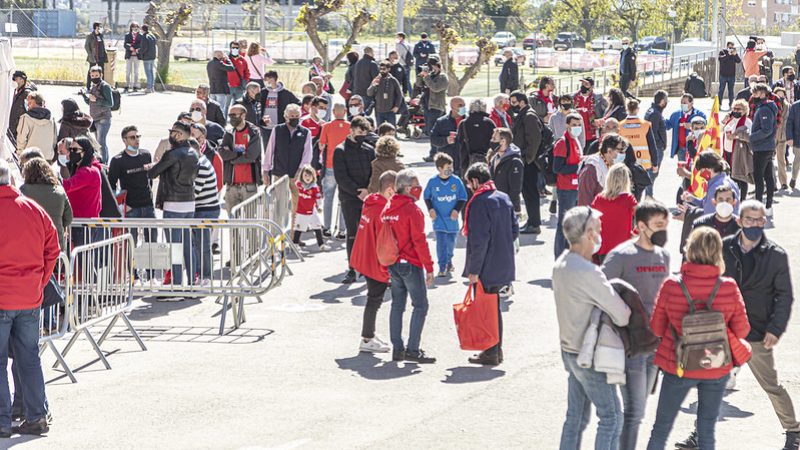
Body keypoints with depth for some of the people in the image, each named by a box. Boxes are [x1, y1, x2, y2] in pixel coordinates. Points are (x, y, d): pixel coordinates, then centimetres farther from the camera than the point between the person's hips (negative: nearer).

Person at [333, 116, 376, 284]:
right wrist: (358, 192, -14)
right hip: (349, 199, -2)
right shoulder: (341, 151, -1)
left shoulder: (369, 149, 9)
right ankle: (352, 270, 4)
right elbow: (341, 177, -8)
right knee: (352, 234, 0)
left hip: (368, 199, 2)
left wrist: (369, 190, -11)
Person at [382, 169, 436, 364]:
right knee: (420, 306, -2)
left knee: (397, 305, 13)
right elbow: (419, 241, -17)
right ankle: (412, 349, -8)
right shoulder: (413, 210, -14)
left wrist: (386, 266, 20)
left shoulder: (387, 209, 9)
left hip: (393, 265, 8)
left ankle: (397, 348, 14)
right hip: (411, 264, -8)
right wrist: (429, 268, -13)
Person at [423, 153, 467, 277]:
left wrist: (457, 210, -11)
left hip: (452, 217, 2)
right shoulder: (432, 181, -7)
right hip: (439, 217, -2)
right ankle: (442, 267, -7)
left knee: (451, 241, 14)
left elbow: (463, 198, 2)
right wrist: (430, 209, -7)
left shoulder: (456, 181, -7)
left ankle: (449, 261, 40)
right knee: (441, 241, -11)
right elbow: (426, 196, 7)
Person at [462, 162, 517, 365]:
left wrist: (474, 270, -18)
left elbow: (479, 239, -22)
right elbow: (515, 231, 12)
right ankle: (496, 349, 24)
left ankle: (490, 353, 3)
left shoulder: (479, 202, -18)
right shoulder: (504, 198, 8)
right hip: (503, 265, 8)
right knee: (494, 307, 18)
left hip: (486, 267, -8)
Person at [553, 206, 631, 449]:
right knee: (611, 416, -1)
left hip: (569, 349, 9)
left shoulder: (560, 264, 3)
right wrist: (626, 312, -1)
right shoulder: (587, 272, -25)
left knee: (576, 416, 16)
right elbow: (621, 317, -23)